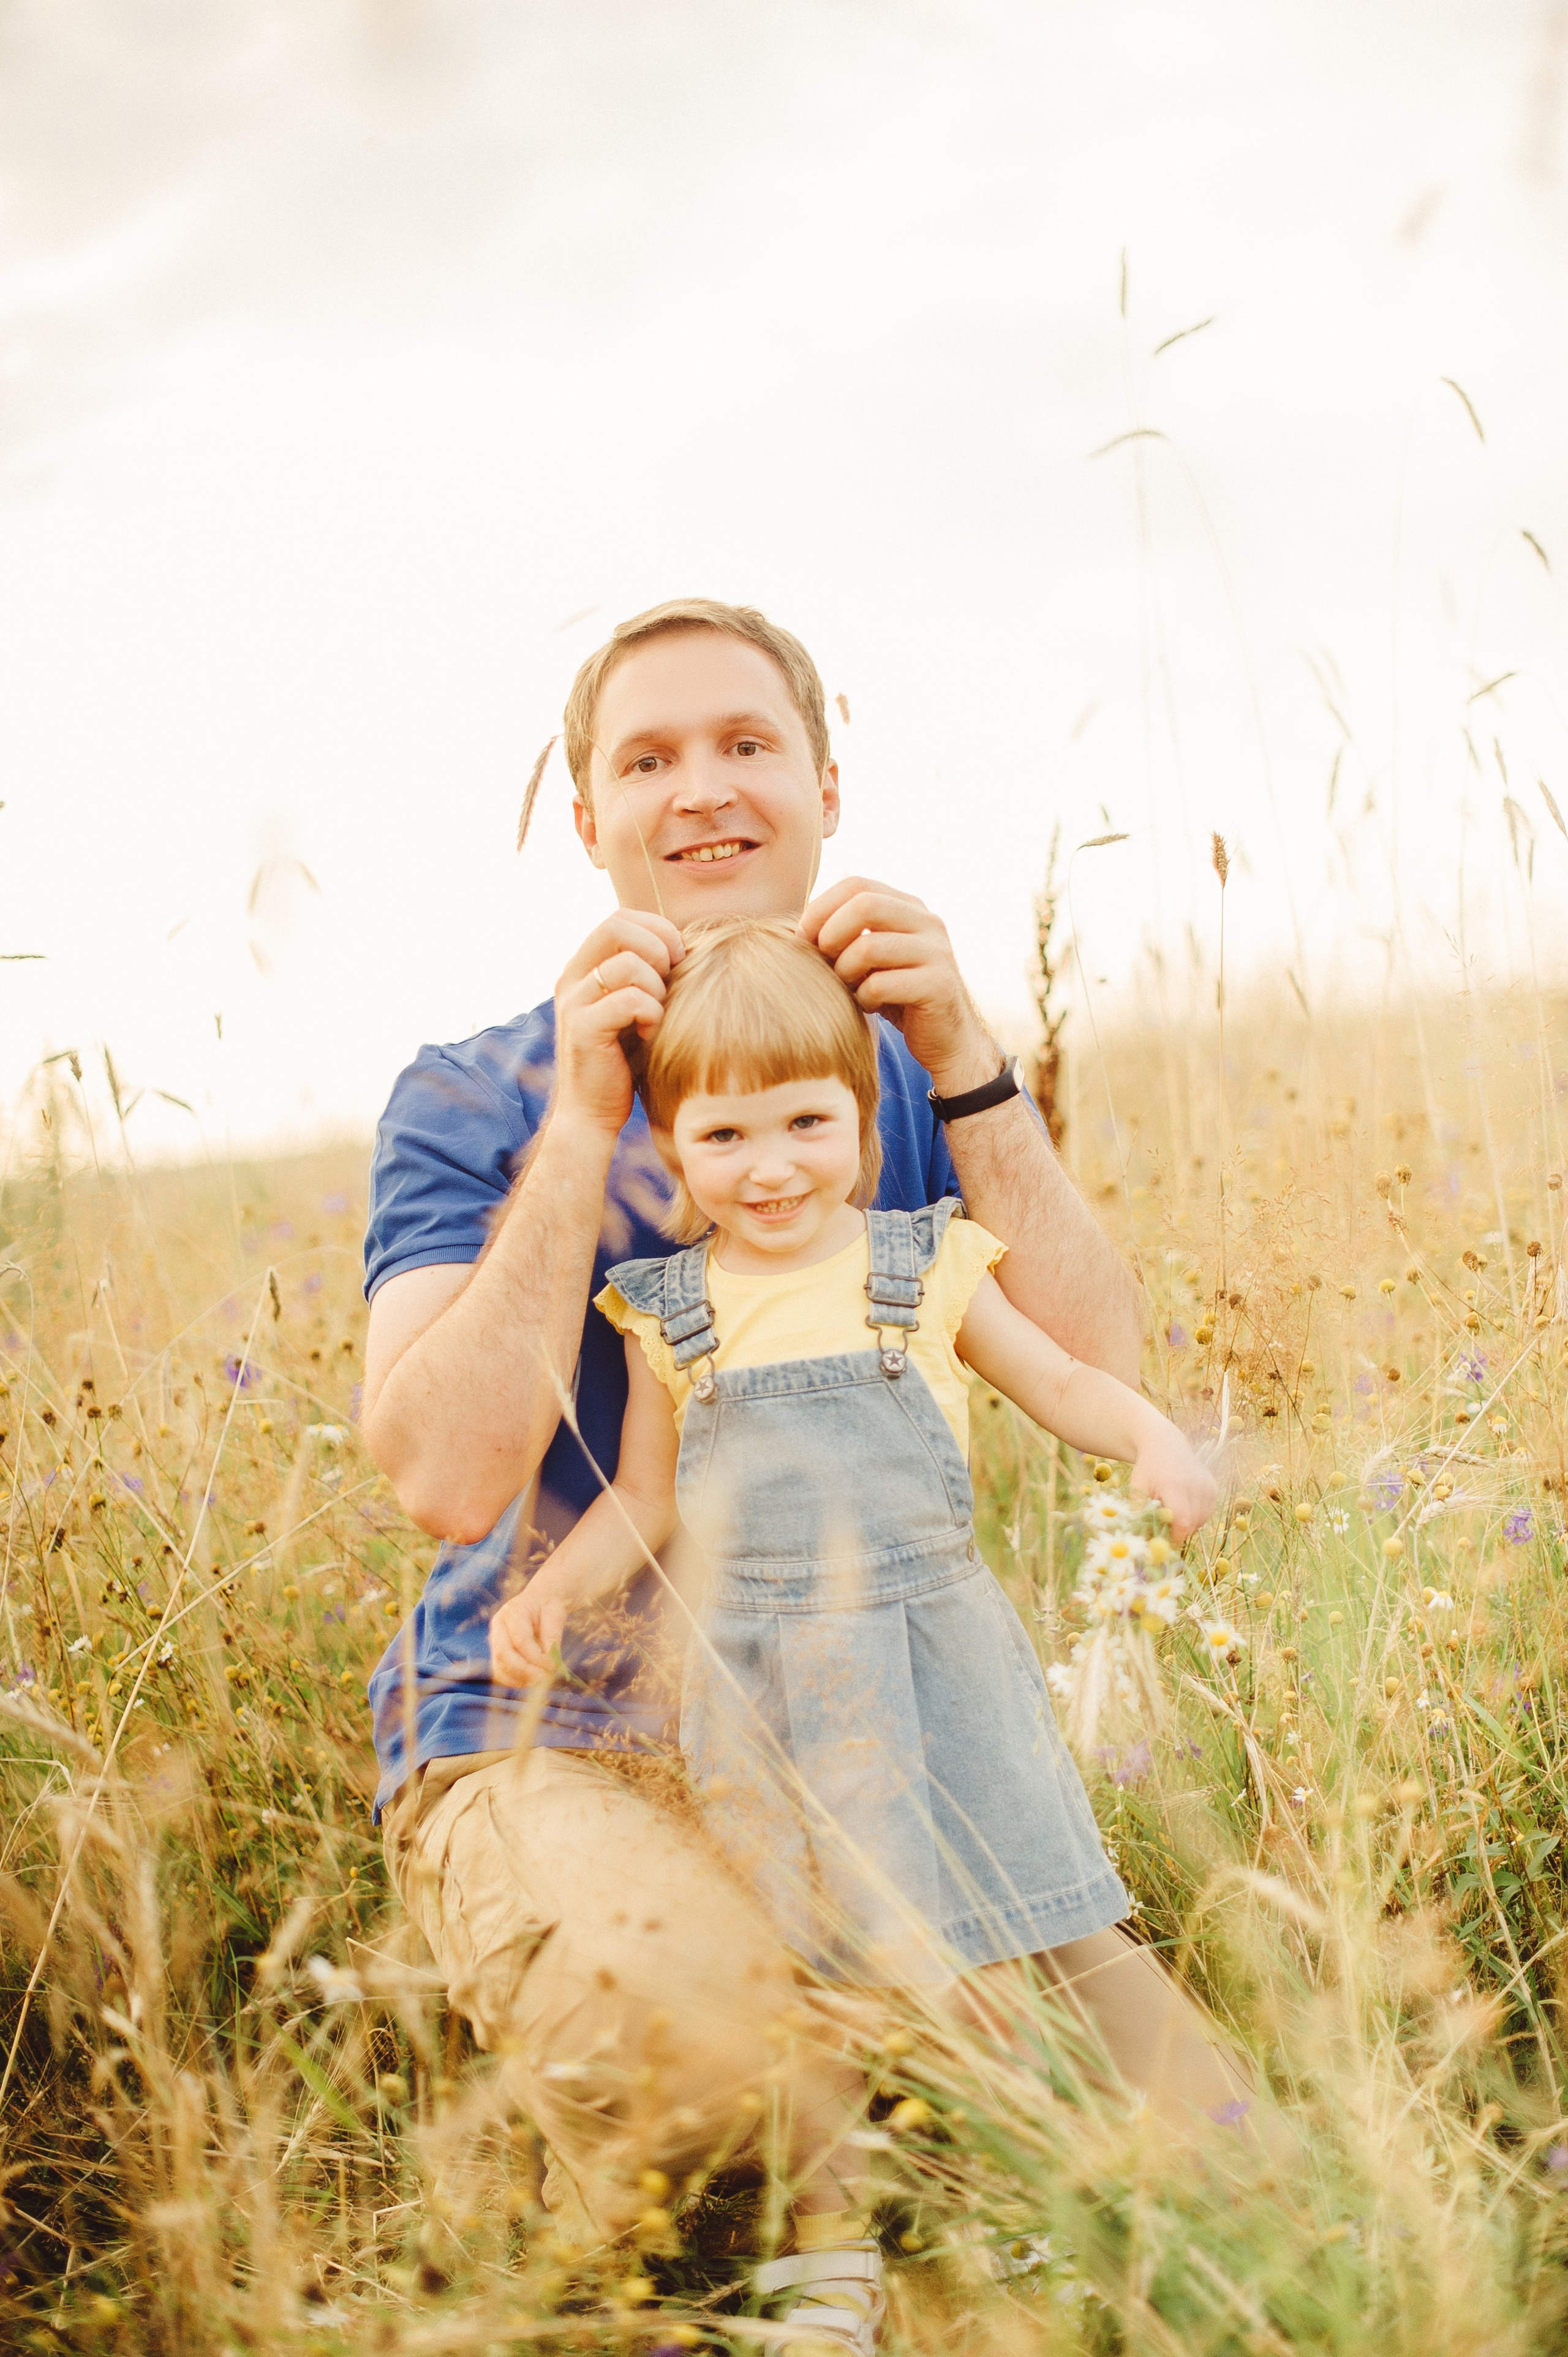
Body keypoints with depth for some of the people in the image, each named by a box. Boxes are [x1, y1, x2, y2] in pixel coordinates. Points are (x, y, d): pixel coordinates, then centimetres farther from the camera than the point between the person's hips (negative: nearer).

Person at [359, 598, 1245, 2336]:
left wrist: (963, 1065, -15)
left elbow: (1097, 1380, -5)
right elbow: (446, 1478, -16)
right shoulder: (470, 1103, -1)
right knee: (744, 2068, -34)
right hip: (547, 1750, -3)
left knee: (1177, 2116, -16)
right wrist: (582, 1125, -20)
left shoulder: (905, 1074, 11)